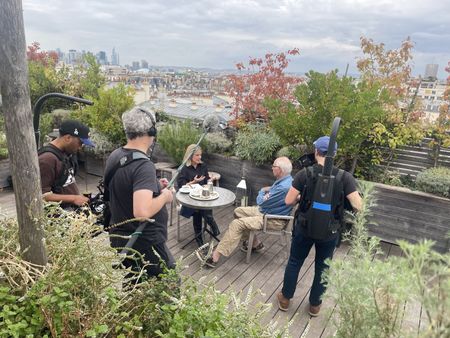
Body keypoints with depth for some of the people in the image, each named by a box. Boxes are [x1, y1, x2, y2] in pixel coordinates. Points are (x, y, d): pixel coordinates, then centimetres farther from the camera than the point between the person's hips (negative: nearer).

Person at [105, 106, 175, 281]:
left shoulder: (114, 156, 2)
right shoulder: (144, 165, -25)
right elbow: (142, 212, -35)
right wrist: (164, 196, -18)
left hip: (118, 240, 8)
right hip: (145, 245, -8)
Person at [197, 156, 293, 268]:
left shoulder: (283, 187, -29)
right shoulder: (283, 179, 4)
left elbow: (262, 202, -21)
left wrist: (262, 192, 2)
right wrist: (267, 190, -8)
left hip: (274, 220, -11)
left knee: (237, 224, -20)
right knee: (238, 211, 11)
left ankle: (215, 257, -19)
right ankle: (255, 243, 17)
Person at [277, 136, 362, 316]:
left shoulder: (305, 173, -15)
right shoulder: (345, 177, -14)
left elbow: (288, 201, -13)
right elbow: (358, 206, -15)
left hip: (305, 228, 0)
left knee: (294, 262, 20)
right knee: (322, 267, 20)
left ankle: (285, 299, 35)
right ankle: (315, 305, 36)